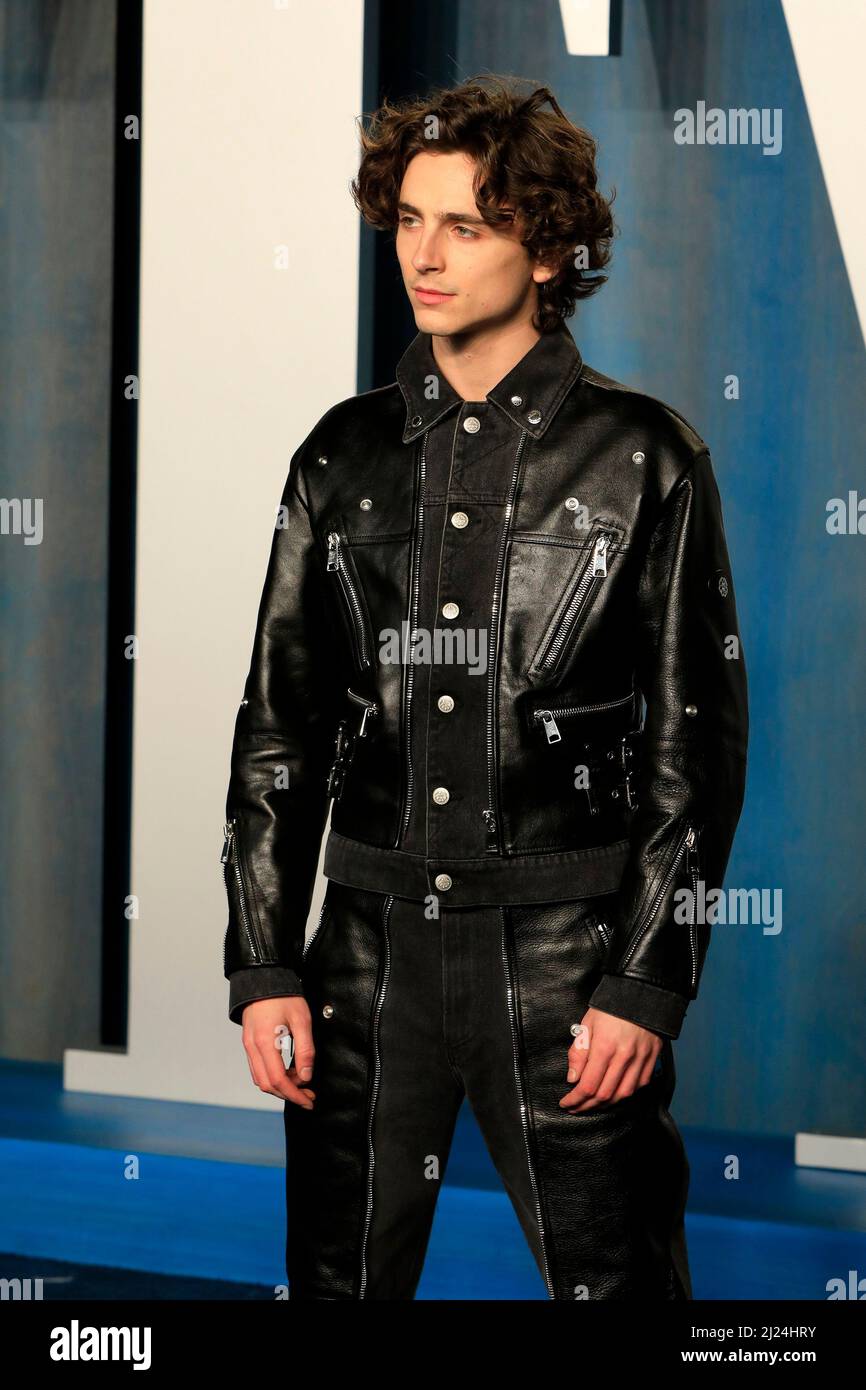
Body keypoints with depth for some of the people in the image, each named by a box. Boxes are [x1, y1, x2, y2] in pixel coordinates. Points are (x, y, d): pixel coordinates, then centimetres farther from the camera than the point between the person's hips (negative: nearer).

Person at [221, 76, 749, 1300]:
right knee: (339, 1277, 9)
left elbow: (699, 741, -2)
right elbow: (278, 728, 10)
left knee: (612, 1277, 1)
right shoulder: (346, 454, 8)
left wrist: (647, 985, -8)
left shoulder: (644, 458, -1)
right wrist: (263, 967, 3)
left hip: (564, 955, -3)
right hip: (369, 944, 3)